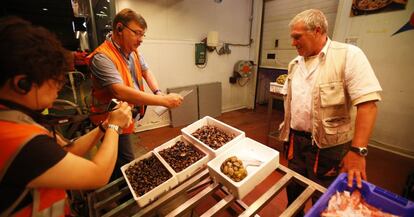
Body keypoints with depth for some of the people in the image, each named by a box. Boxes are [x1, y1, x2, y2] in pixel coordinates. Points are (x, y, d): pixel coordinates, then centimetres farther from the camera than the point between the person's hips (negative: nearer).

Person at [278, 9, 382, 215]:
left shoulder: (349, 55, -12)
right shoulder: (295, 63, 7)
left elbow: (367, 103, -18)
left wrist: (358, 151, -25)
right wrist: (287, 134, 9)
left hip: (328, 146, -5)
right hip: (296, 140, 6)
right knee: (293, 191, 21)